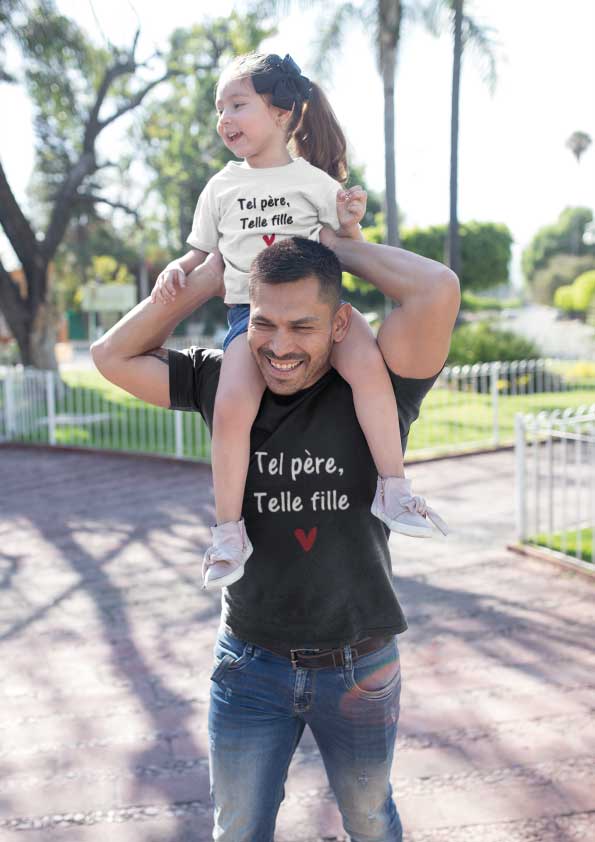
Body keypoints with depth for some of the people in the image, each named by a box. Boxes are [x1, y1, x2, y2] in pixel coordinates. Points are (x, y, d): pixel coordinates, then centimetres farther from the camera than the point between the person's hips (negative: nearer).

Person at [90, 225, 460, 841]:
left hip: (360, 668, -1)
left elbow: (437, 290, -30)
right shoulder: (223, 385, -5)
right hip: (250, 664, 2)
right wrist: (207, 278, -9)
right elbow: (114, 356, -2)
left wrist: (334, 245, -16)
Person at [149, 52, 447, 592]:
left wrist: (349, 224, -7)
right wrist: (177, 269, 2)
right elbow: (202, 252, 23)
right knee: (232, 407, -26)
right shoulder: (221, 188, 15)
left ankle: (393, 490, -20)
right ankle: (229, 531, -11)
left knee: (367, 363, -32)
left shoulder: (314, 180, 9)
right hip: (249, 311, 1)